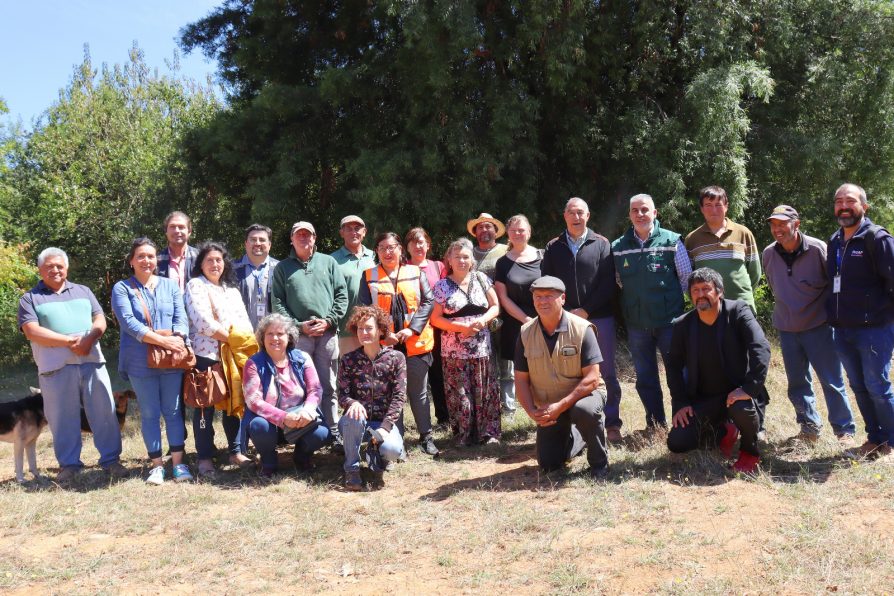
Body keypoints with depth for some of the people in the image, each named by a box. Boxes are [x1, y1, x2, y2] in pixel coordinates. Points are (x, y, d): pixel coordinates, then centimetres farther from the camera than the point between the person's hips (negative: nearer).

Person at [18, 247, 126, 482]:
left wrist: (89, 339, -12)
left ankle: (111, 460, 9)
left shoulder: (83, 291, 18)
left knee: (104, 412, 1)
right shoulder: (30, 299, 7)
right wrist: (70, 341, -14)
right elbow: (32, 331, -7)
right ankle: (69, 464, 13)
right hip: (56, 368, -2)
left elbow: (100, 320, 9)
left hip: (92, 361, 2)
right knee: (62, 418, 2)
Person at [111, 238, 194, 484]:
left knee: (173, 411, 4)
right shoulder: (122, 288, 2)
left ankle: (178, 462, 10)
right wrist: (162, 340, -20)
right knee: (149, 414, 5)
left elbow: (181, 317, 3)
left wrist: (178, 338, -19)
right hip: (140, 361, -2)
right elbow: (128, 322, -11)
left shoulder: (170, 285, 12)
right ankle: (157, 465, 13)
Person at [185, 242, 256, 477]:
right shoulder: (196, 285, 0)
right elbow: (204, 323, -12)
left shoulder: (231, 288, 20)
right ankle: (205, 458, 6)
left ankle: (236, 451, 18)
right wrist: (232, 338, -11)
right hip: (206, 354, -5)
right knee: (205, 406, 0)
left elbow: (244, 320, 13)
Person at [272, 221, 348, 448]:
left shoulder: (328, 262, 13)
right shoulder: (282, 267, 10)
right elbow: (278, 303, 3)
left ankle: (333, 433, 11)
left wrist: (329, 320, -6)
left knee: (329, 387, 5)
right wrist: (299, 325, -9)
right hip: (298, 335, -1)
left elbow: (342, 295, 7)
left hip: (328, 334, 1)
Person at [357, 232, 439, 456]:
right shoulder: (369, 276, 6)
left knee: (419, 392, 9)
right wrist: (383, 334, -13)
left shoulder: (416, 273, 8)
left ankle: (426, 436, 18)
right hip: (384, 345, 0)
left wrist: (412, 329, -12)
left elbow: (428, 302, 1)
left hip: (416, 343, 1)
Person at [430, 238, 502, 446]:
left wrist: (484, 319, -10)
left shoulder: (481, 279, 7)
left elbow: (495, 306, 11)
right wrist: (462, 327, -12)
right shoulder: (442, 286, 1)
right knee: (459, 392, 0)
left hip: (481, 346, 2)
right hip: (454, 349, -2)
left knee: (484, 390, 3)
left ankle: (489, 433, 13)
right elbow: (436, 319, 0)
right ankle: (464, 435, 11)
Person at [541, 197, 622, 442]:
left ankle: (612, 423, 11)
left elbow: (608, 283, -3)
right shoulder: (553, 247, 10)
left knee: (607, 373, 2)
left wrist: (585, 310, -10)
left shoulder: (601, 244, 4)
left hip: (599, 318, -1)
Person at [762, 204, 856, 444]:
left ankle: (845, 431, 10)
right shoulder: (768, 254, 0)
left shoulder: (817, 249, -13)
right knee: (797, 383, 10)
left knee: (831, 381, -1)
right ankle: (810, 428, 22)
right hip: (787, 329, 4)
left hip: (819, 327, -4)